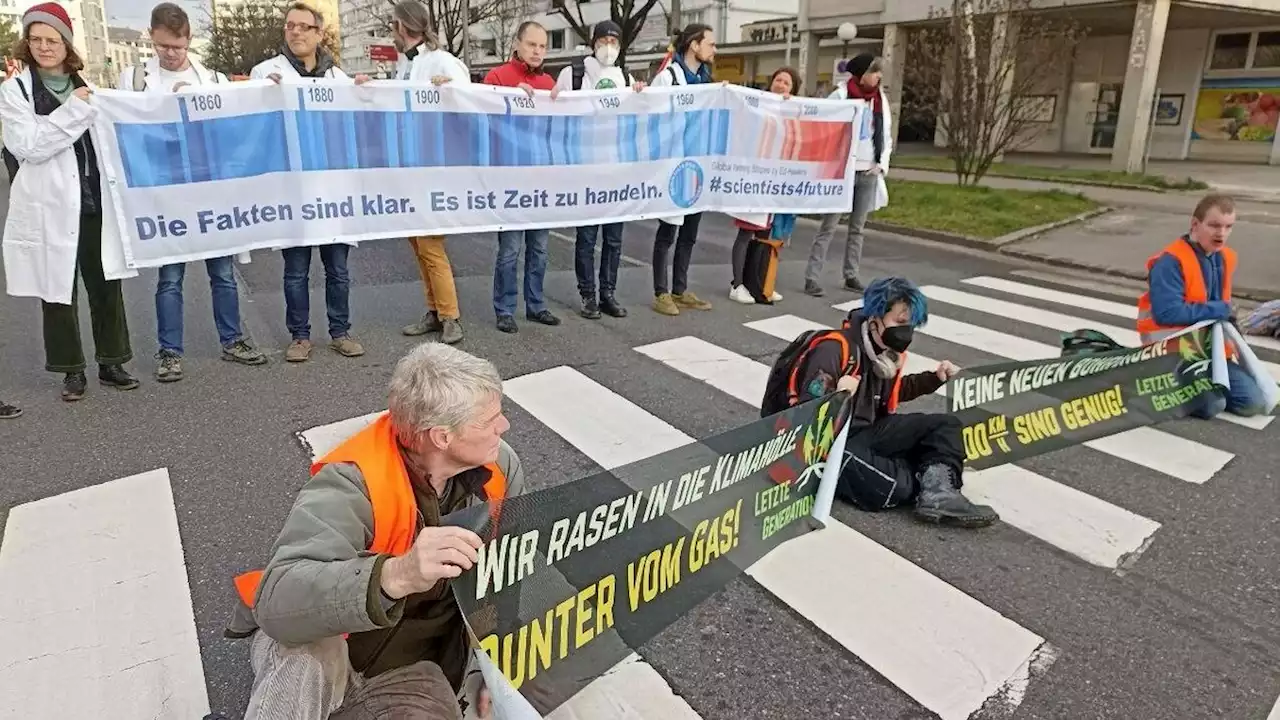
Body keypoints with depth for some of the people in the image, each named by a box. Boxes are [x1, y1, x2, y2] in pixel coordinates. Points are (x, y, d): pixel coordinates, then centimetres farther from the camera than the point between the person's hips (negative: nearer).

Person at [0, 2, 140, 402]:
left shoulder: (83, 86, 15)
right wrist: (75, 109, -14)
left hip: (93, 203, 4)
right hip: (49, 208, -4)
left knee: (106, 285, 6)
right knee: (58, 290, 2)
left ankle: (111, 362, 17)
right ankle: (72, 369, 13)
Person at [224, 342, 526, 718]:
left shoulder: (498, 466, -13)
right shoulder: (353, 483, -29)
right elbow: (278, 601, -40)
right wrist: (396, 575, -55)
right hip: (324, 643, -5)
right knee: (306, 661, -37)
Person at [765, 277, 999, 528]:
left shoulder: (888, 352, 5)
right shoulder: (834, 349, -21)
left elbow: (891, 392, 27)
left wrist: (934, 378, 16)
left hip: (864, 432, 9)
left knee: (945, 425, 2)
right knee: (894, 487, -29)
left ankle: (938, 494, -19)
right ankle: (935, 479, 4)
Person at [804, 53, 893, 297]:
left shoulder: (881, 99, 10)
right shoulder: (840, 95, -5)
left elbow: (886, 135, 15)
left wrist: (882, 164, 3)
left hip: (869, 173, 5)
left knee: (858, 227, 10)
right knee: (829, 226, -7)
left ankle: (851, 276, 18)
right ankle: (812, 278, -5)